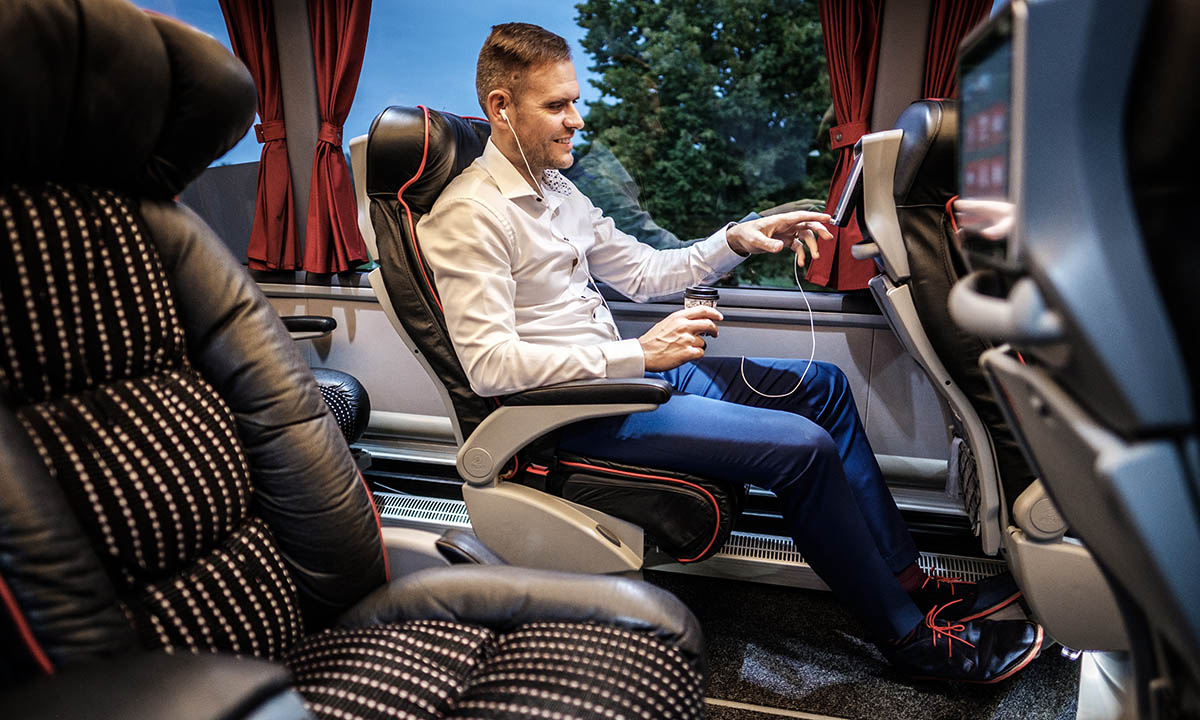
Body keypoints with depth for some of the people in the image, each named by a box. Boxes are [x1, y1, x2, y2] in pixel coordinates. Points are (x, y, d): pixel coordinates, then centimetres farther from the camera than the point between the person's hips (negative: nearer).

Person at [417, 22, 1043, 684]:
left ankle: (906, 578, 14)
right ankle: (908, 635, 2)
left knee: (822, 386, 9)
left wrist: (738, 240, 3)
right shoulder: (470, 216, -15)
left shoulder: (554, 190, 14)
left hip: (628, 371, 10)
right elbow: (488, 363, -23)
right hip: (579, 413, -10)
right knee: (804, 448, -19)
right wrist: (640, 353, -25)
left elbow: (643, 271, 18)